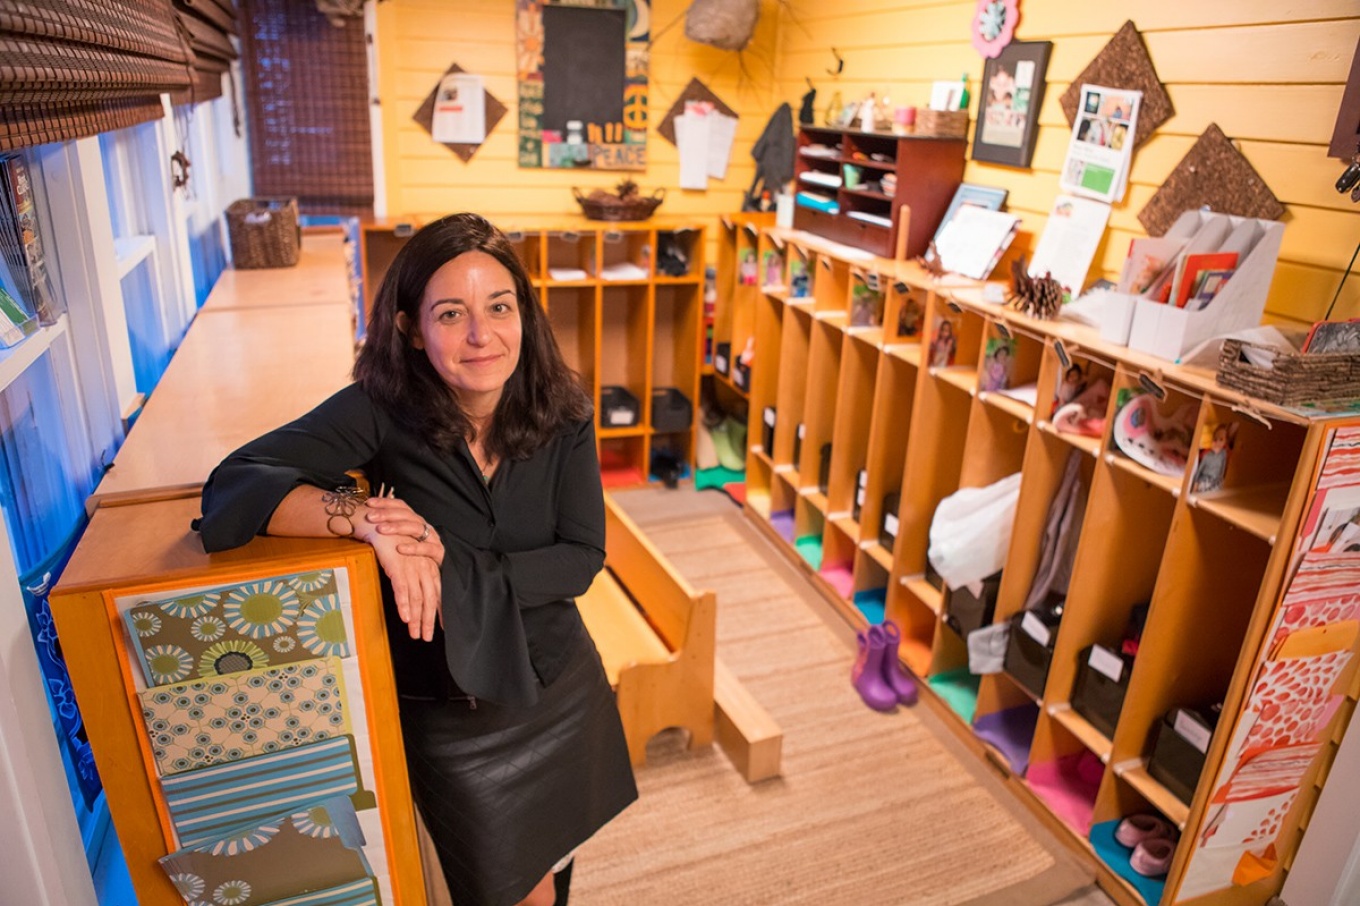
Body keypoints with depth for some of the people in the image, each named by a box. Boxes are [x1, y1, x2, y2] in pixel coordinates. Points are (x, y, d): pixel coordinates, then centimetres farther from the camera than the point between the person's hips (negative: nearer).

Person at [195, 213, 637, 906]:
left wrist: (457, 573, -27)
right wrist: (365, 517, -40)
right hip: (447, 714, -3)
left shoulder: (561, 413, -13)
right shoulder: (384, 409, -20)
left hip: (559, 687, 3)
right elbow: (231, 489, -25)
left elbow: (582, 558, -13)